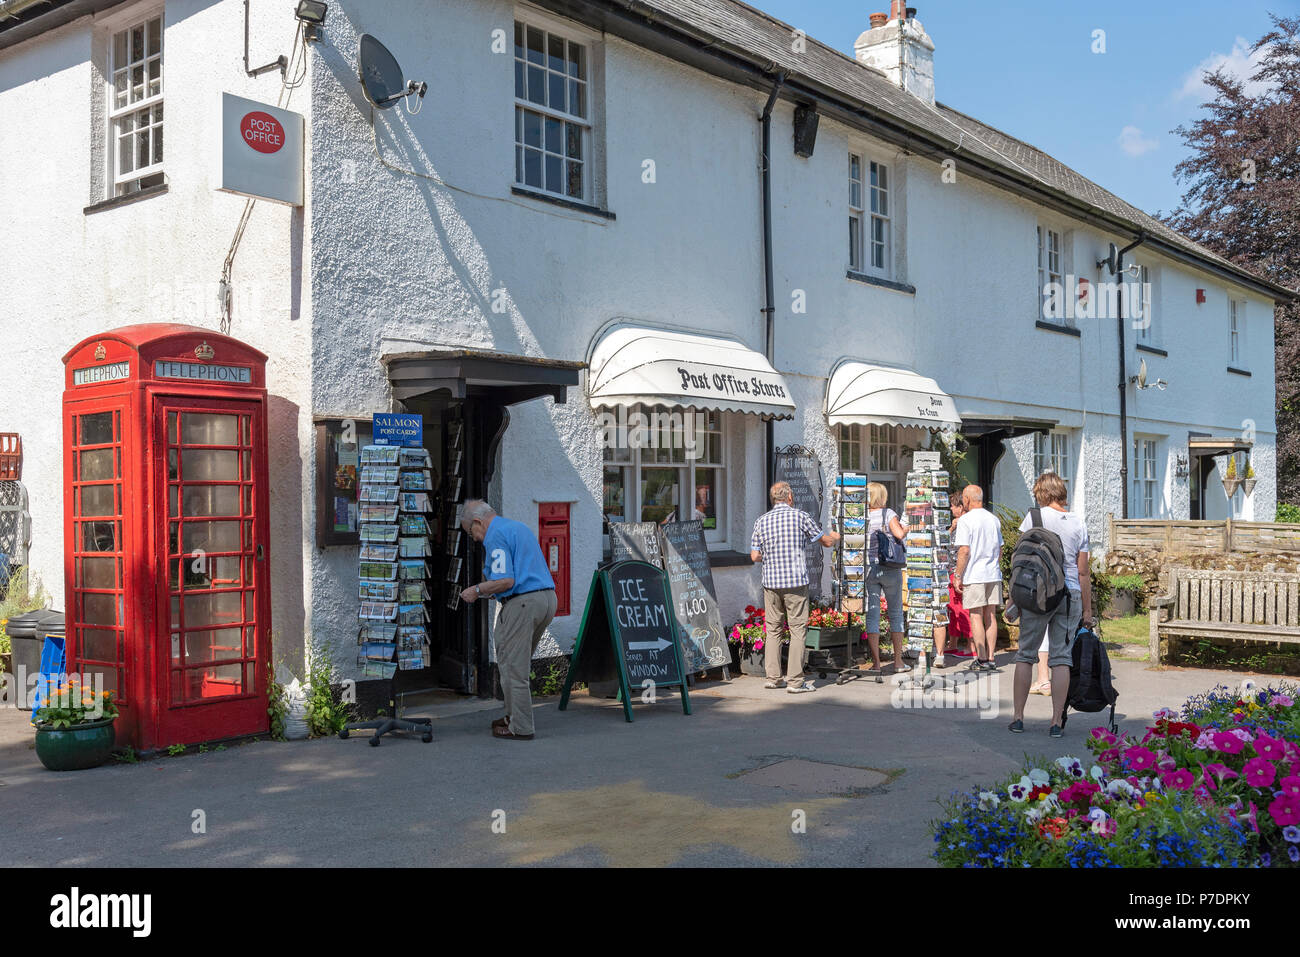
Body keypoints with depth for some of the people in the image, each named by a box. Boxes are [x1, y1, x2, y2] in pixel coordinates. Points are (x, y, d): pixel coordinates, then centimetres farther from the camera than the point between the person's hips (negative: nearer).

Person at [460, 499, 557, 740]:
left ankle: (520, 728, 4)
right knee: (517, 663, 20)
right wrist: (487, 590, 26)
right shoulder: (520, 527, 21)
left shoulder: (496, 536, -9)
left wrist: (477, 590, -4)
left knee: (512, 666, 0)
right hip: (547, 597, 10)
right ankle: (514, 715, 25)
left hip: (522, 603, -10)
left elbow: (506, 581, -19)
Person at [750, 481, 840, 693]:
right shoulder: (800, 516, -3)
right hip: (796, 582, -4)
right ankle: (795, 681, -1)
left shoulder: (762, 521, 6)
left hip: (771, 582, 4)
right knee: (798, 630, 1)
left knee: (773, 630, 12)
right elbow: (826, 542, 6)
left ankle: (773, 677, 12)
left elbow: (755, 556, 3)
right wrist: (835, 537, 29)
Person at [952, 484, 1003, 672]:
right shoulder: (994, 519, 11)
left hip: (974, 575, -6)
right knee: (991, 616, 9)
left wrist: (958, 576, -9)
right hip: (994, 574, 6)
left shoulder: (966, 520, -9)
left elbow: (964, 551, -15)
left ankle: (982, 660, -2)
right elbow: (999, 549, 17)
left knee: (976, 617, -2)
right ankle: (990, 658, 10)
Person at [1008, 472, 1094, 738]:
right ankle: (1056, 722, 3)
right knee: (1061, 658, 4)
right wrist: (1087, 609, 11)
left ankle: (1018, 716, 12)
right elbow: (1083, 572, 5)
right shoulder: (1079, 523, 6)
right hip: (1070, 595, 2)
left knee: (1026, 655, 9)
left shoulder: (1035, 516, -1)